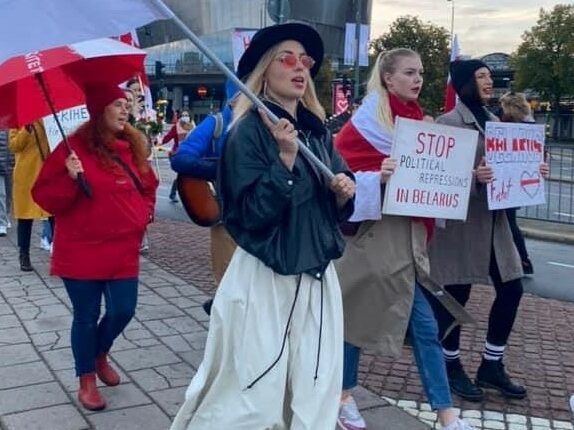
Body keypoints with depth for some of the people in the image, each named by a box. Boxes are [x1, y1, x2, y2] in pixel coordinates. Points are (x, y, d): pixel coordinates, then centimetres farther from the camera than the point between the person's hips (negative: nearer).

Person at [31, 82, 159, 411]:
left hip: (124, 249, 5)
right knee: (87, 316, 6)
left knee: (123, 311, 7)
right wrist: (70, 178, -27)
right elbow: (45, 197, -12)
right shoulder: (75, 147, -11)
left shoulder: (132, 147, 7)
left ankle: (100, 354, 38)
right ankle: (87, 380, 24)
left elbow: (148, 186, 23)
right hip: (82, 250, -5)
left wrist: (146, 212, 6)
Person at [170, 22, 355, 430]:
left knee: (315, 392, 12)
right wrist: (285, 157, -25)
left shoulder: (317, 130, 9)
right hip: (264, 278, -6)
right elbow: (251, 213, -19)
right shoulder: (249, 130, -10)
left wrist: (343, 193, -6)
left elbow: (335, 209, 15)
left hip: (317, 277, 7)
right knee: (251, 395, 1)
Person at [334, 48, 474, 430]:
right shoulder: (368, 121, -8)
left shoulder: (418, 119, 13)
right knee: (357, 315, 7)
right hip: (377, 233, -6)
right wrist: (378, 177, -28)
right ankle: (343, 396, 26)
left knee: (425, 326, 6)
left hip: (411, 234, 7)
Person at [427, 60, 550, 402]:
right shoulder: (449, 122, -9)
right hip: (461, 221, -8)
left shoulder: (494, 121, 15)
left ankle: (492, 366, 24)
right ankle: (452, 366, 20)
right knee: (456, 294, 2)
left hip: (495, 219, 8)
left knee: (511, 288, 9)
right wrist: (473, 177, -31)